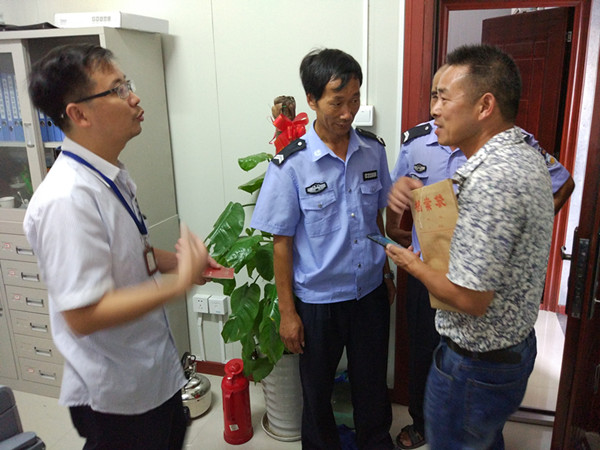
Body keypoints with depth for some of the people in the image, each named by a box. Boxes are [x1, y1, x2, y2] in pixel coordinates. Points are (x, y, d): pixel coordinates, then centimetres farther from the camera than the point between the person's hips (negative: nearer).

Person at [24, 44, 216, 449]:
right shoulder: (68, 199, -29)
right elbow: (82, 315, -29)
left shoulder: (114, 177, 1)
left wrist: (175, 260, -2)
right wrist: (178, 282, -29)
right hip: (116, 395, -8)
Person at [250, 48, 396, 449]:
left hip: (370, 291, 3)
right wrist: (287, 312, -8)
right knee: (318, 388, 18)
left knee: (373, 382, 22)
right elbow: (282, 241, -11)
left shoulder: (373, 150, -5)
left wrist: (386, 272, 13)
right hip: (318, 299, -3)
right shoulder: (291, 164, -16)